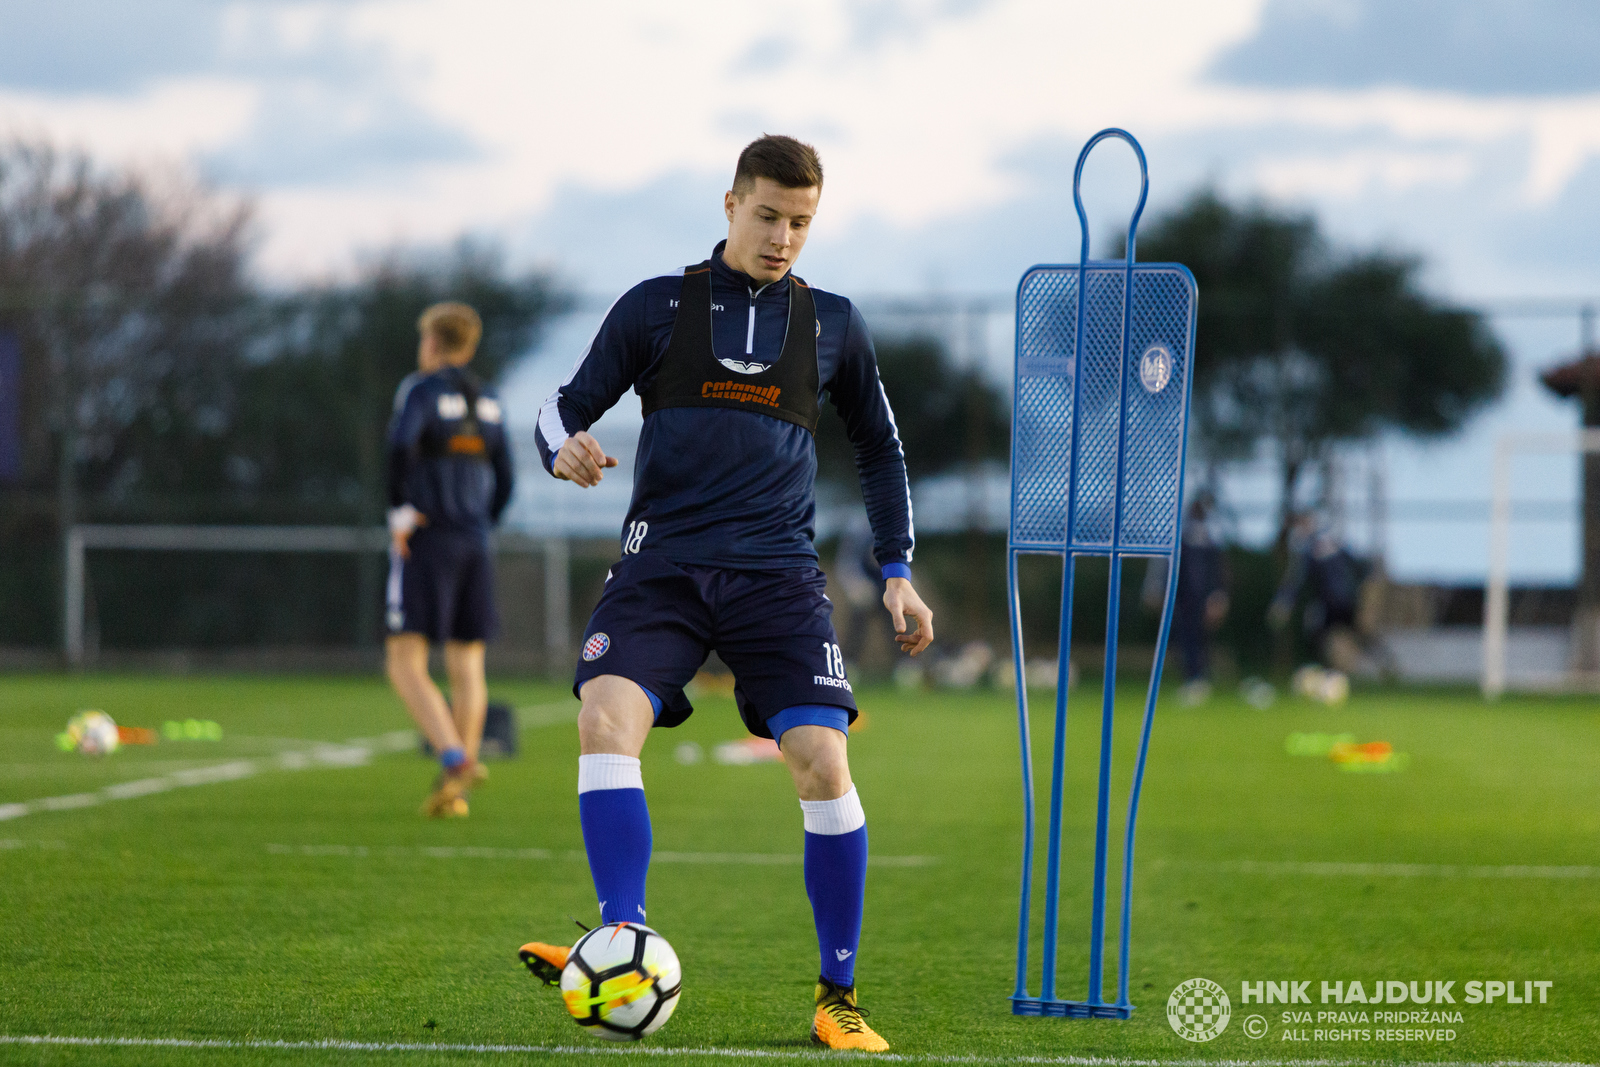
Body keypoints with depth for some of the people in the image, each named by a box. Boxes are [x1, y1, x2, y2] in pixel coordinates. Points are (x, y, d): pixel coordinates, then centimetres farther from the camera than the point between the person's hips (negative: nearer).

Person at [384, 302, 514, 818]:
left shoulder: (421, 389, -6)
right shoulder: (488, 402, 12)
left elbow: (401, 443, -25)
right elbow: (503, 481, 13)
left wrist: (400, 513, -16)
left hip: (424, 544, -6)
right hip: (475, 548, 6)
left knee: (406, 667, -5)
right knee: (467, 668, 9)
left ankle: (456, 760, -26)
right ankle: (455, 794, 7)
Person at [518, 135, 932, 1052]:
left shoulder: (833, 324, 13)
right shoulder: (657, 307, 8)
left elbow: (881, 449, 24)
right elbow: (566, 405, 10)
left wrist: (897, 571, 17)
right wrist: (566, 445, -15)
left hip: (778, 572, 0)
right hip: (663, 561, 0)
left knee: (823, 763, -14)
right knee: (607, 720, -26)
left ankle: (839, 996, -1)